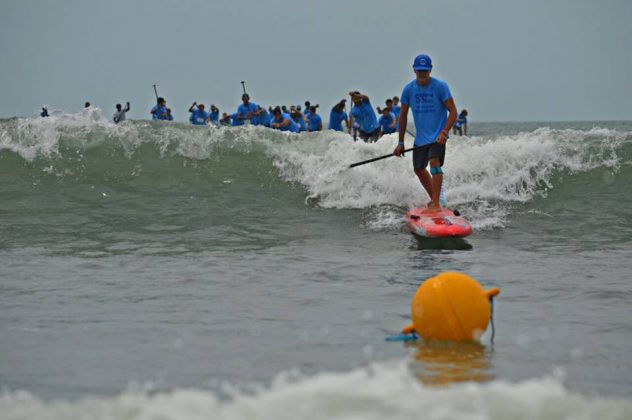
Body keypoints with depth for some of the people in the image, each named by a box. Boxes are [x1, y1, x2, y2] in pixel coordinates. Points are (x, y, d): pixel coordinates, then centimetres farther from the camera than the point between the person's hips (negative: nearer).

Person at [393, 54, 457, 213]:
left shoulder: (440, 86, -11)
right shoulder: (409, 89, 1)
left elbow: (453, 111, -11)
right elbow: (403, 116, 10)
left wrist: (444, 132, -25)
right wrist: (401, 143, 10)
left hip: (437, 135, -6)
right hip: (420, 137, 6)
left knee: (435, 162, -25)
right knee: (419, 169, 16)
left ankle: (436, 203, -28)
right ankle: (434, 199, 36)